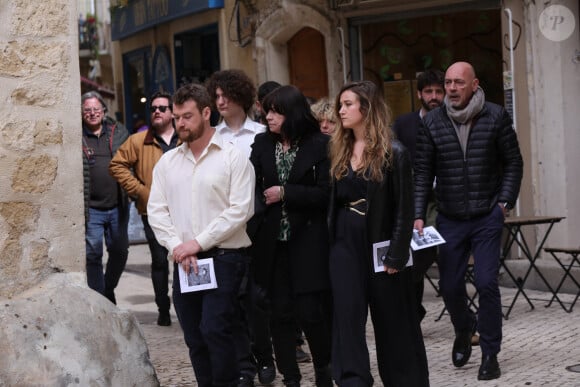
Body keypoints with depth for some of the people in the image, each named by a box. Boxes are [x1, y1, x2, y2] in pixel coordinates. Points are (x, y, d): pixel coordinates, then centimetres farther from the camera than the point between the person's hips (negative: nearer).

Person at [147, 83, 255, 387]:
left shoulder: (233, 157, -3)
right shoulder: (167, 161, 12)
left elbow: (239, 210, -10)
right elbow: (156, 210, 7)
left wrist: (198, 242, -12)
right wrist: (177, 247, -8)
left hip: (223, 258, -5)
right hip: (184, 262, 5)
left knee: (215, 330, -14)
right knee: (194, 338, 8)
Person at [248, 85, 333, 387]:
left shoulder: (319, 145, -4)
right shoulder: (262, 144, 7)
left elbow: (324, 193, -9)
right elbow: (252, 185, 3)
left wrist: (285, 193, -10)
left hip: (308, 242, -3)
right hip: (273, 242, 3)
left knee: (310, 312, -4)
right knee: (280, 314, 6)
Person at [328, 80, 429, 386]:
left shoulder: (393, 153, -8)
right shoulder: (340, 151, 8)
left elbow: (404, 209, -10)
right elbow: (334, 202, 11)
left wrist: (396, 256, -15)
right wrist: (332, 243, 4)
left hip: (380, 247, -4)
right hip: (345, 247, 5)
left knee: (392, 323, 7)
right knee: (346, 317, -4)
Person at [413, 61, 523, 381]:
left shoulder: (496, 117, -5)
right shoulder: (431, 122, -2)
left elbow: (513, 163, 2)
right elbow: (422, 173, 0)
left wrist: (505, 202, -6)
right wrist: (418, 215, -6)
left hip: (487, 217, -2)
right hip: (449, 219, 2)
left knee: (486, 283, -7)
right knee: (449, 285, 7)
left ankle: (490, 354, 8)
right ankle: (464, 329, 38)